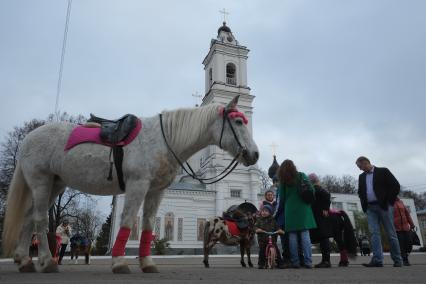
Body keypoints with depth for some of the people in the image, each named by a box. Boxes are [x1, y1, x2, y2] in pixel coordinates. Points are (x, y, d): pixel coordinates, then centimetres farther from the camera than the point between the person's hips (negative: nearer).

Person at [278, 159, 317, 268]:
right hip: (303, 208, 0)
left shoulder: (283, 180, 5)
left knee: (292, 235, 2)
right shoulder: (301, 175, 6)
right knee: (305, 234, -1)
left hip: (290, 210, 0)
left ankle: (295, 262, 1)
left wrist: (284, 206, 20)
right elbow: (311, 189, 3)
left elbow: (281, 197, 6)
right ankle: (307, 261, -3)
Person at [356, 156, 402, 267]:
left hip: (383, 206, -4)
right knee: (374, 233, -6)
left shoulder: (383, 171, 0)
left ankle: (397, 260, 12)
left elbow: (396, 186, -4)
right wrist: (364, 205, 8)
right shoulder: (361, 177, 15)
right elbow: (360, 192, 22)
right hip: (370, 208, 4)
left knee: (391, 233, 2)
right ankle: (377, 260, -9)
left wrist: (389, 202, -8)